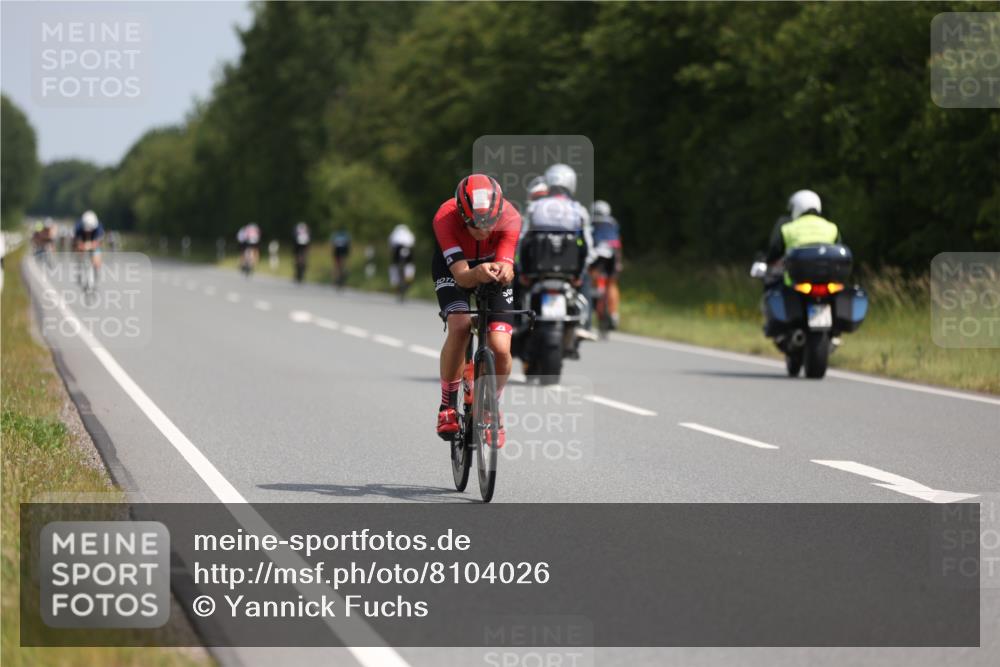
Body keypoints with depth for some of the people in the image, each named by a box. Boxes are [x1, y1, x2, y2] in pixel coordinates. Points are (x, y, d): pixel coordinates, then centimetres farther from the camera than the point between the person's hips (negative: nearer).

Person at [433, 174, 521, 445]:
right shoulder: (445, 218, -36)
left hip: (492, 264, 1)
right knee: (460, 326, -30)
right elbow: (462, 276, -41)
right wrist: (477, 274, -63)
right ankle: (448, 405, -12)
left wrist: (503, 270, -63)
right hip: (453, 267, -1)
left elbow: (506, 267, -39)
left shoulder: (510, 218, -32)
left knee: (501, 349, -15)